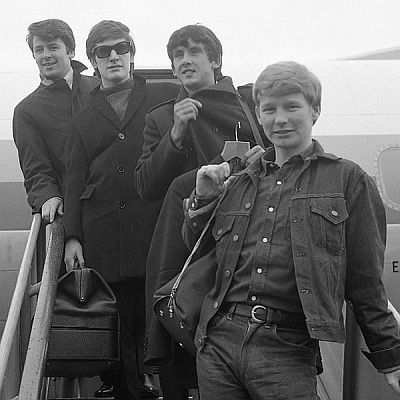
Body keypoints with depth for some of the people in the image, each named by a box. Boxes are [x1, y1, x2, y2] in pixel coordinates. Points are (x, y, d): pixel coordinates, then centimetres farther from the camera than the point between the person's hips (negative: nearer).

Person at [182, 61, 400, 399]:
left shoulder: (348, 180, 4)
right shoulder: (239, 183, 18)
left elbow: (366, 282, 4)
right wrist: (203, 199, 10)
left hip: (287, 352, -4)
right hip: (218, 341, 4)